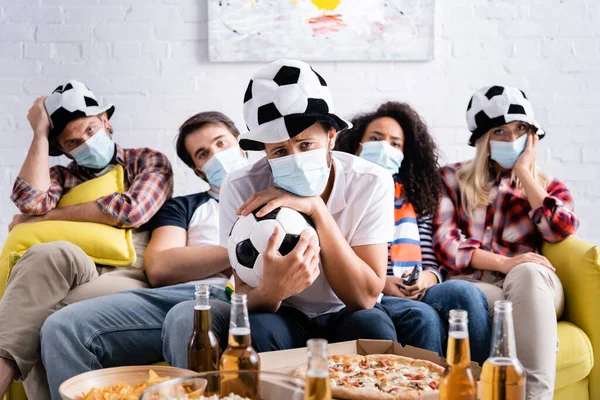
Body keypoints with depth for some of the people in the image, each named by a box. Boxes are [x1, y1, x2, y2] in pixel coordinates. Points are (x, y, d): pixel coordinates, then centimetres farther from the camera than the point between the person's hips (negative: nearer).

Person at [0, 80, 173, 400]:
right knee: (53, 254, -36)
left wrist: (46, 216, 2)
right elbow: (31, 201, 0)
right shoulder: (61, 177, 25)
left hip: (129, 279, -2)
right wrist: (40, 133, 10)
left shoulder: (148, 162, 17)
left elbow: (131, 211, -5)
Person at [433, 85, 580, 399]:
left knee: (527, 273, -37)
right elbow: (444, 241, 1)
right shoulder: (453, 178, 17)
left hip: (531, 286, 1)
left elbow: (560, 230, -3)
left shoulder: (549, 187, 21)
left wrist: (523, 172, 3)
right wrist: (504, 262, -15)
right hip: (471, 286, -1)